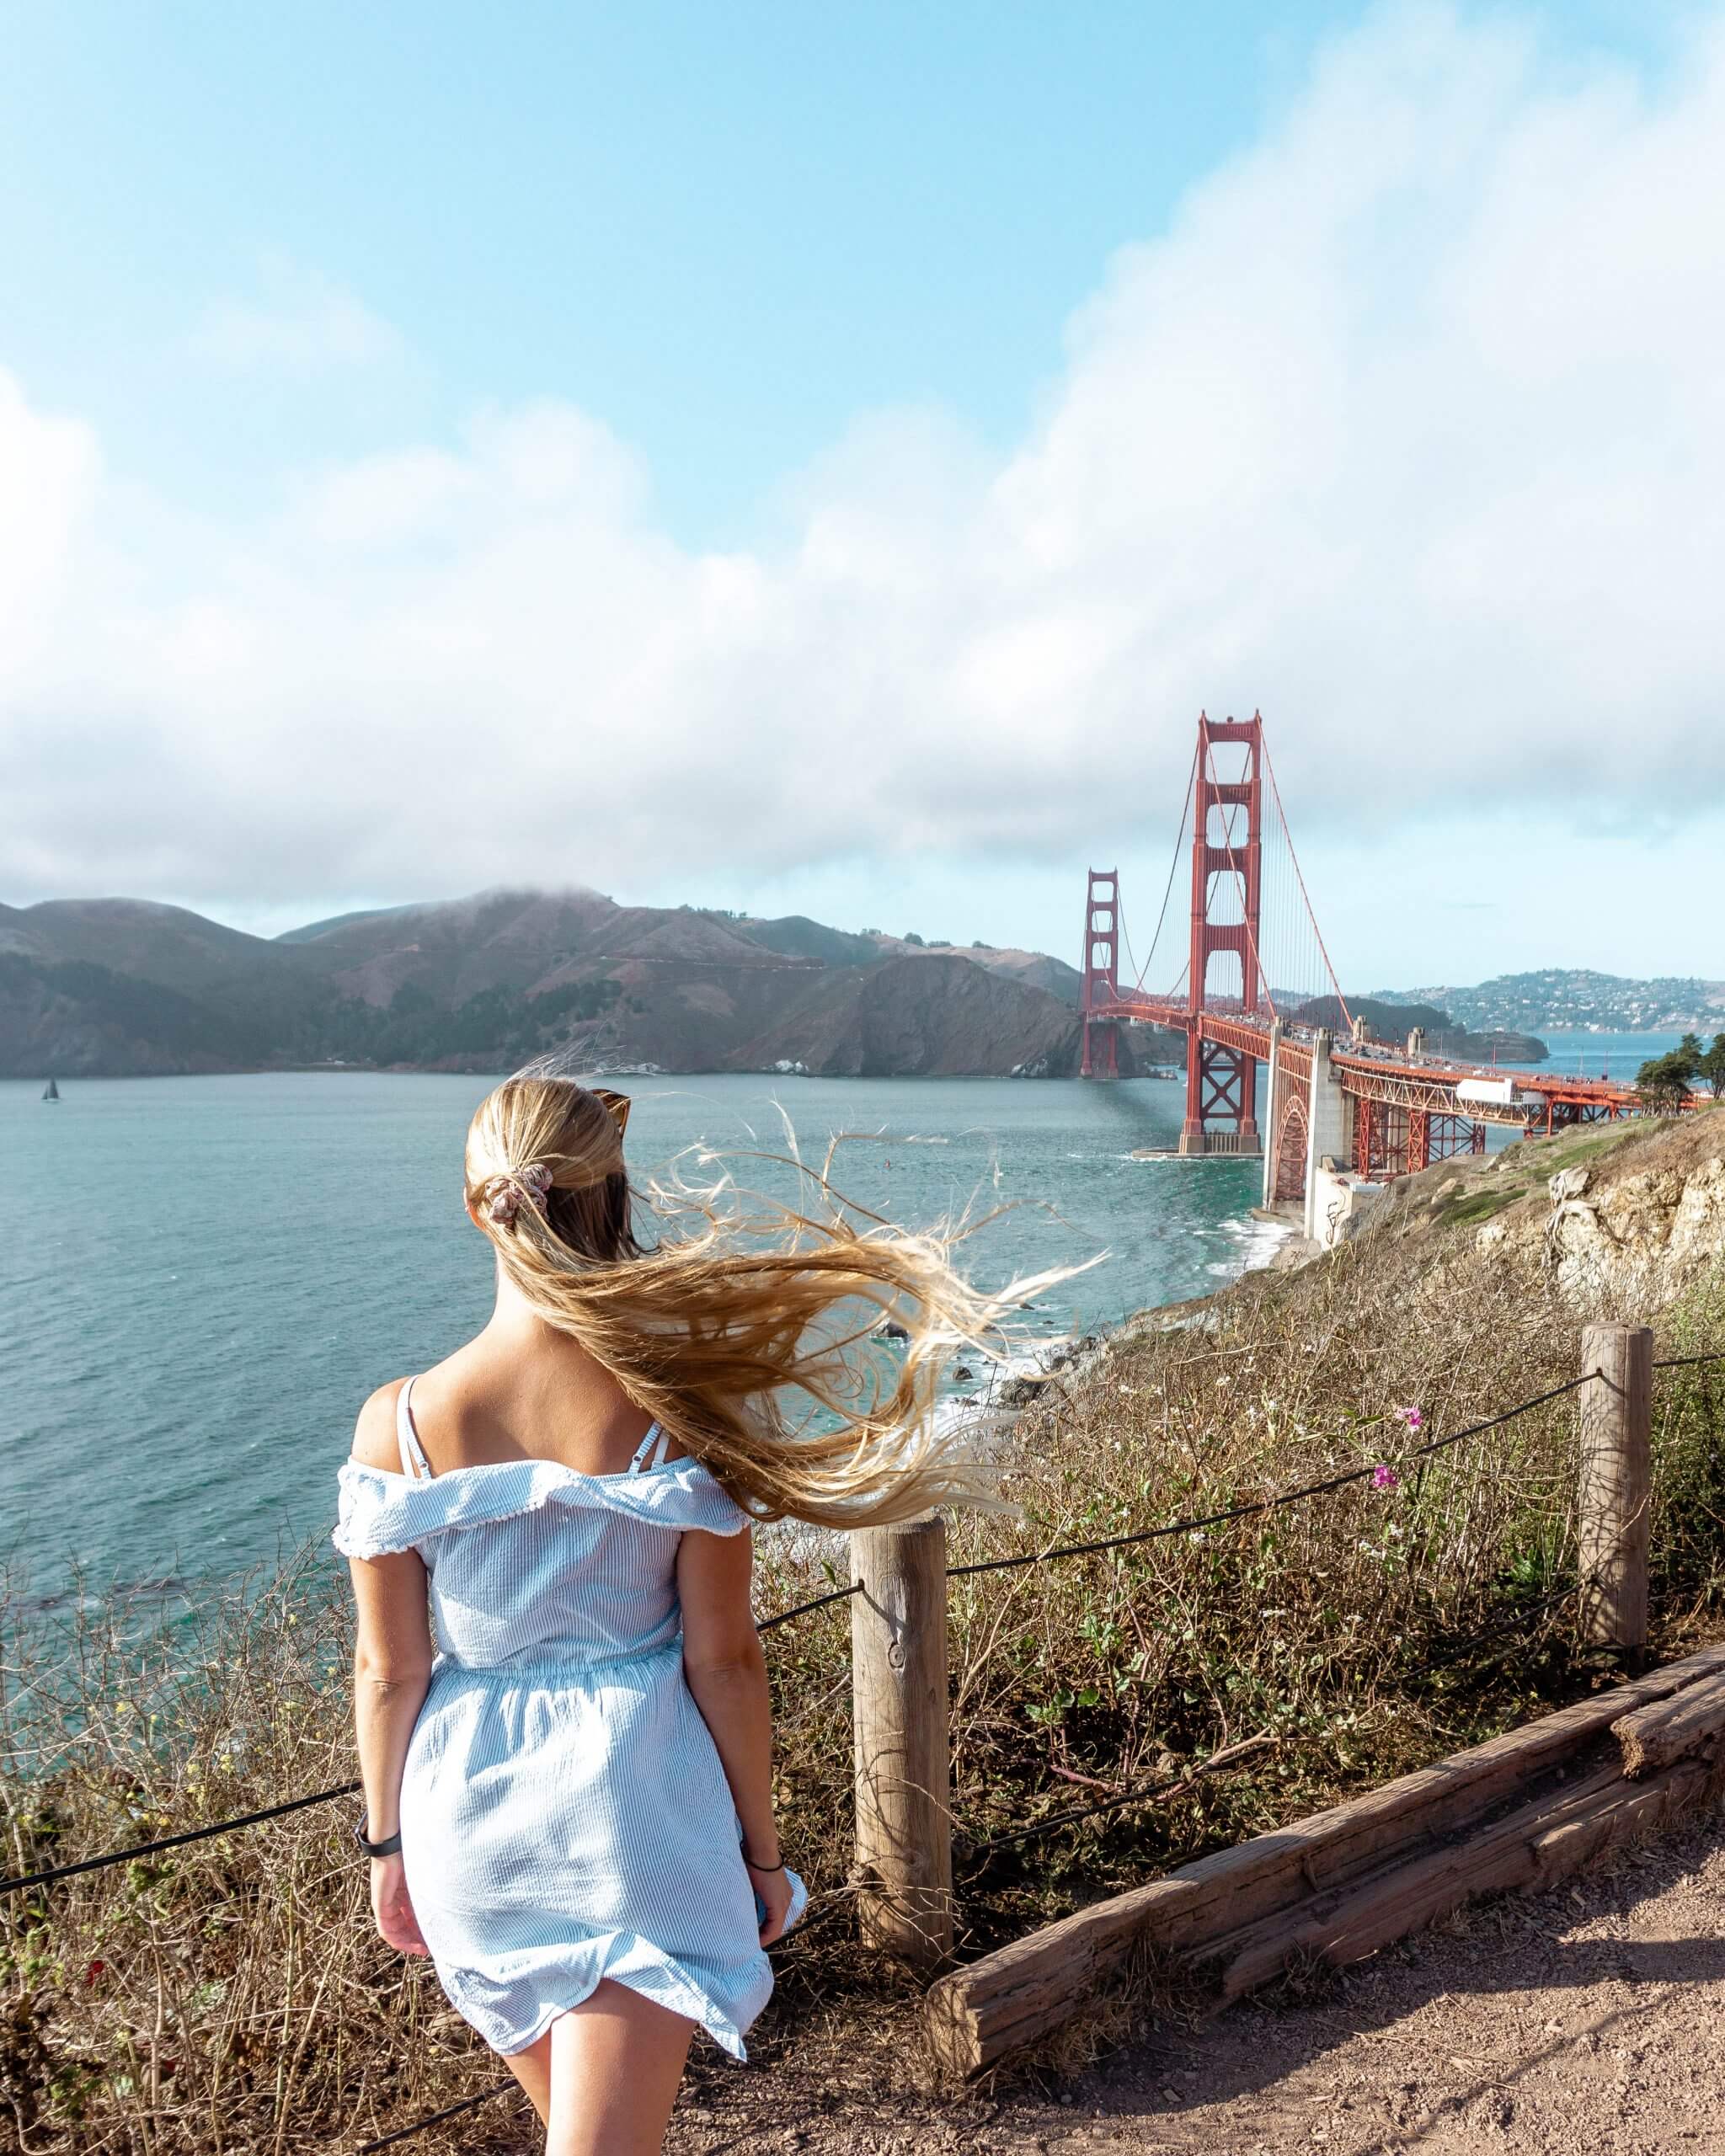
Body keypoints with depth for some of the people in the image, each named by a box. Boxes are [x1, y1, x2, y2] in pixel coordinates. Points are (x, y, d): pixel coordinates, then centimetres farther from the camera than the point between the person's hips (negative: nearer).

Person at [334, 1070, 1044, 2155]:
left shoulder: (399, 1423, -15)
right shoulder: (676, 1407, -19)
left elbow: (391, 1671, -6)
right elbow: (723, 1661, -11)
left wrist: (387, 1841, 11)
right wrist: (760, 1847, 3)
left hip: (470, 1820, 3)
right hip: (637, 1817, -3)